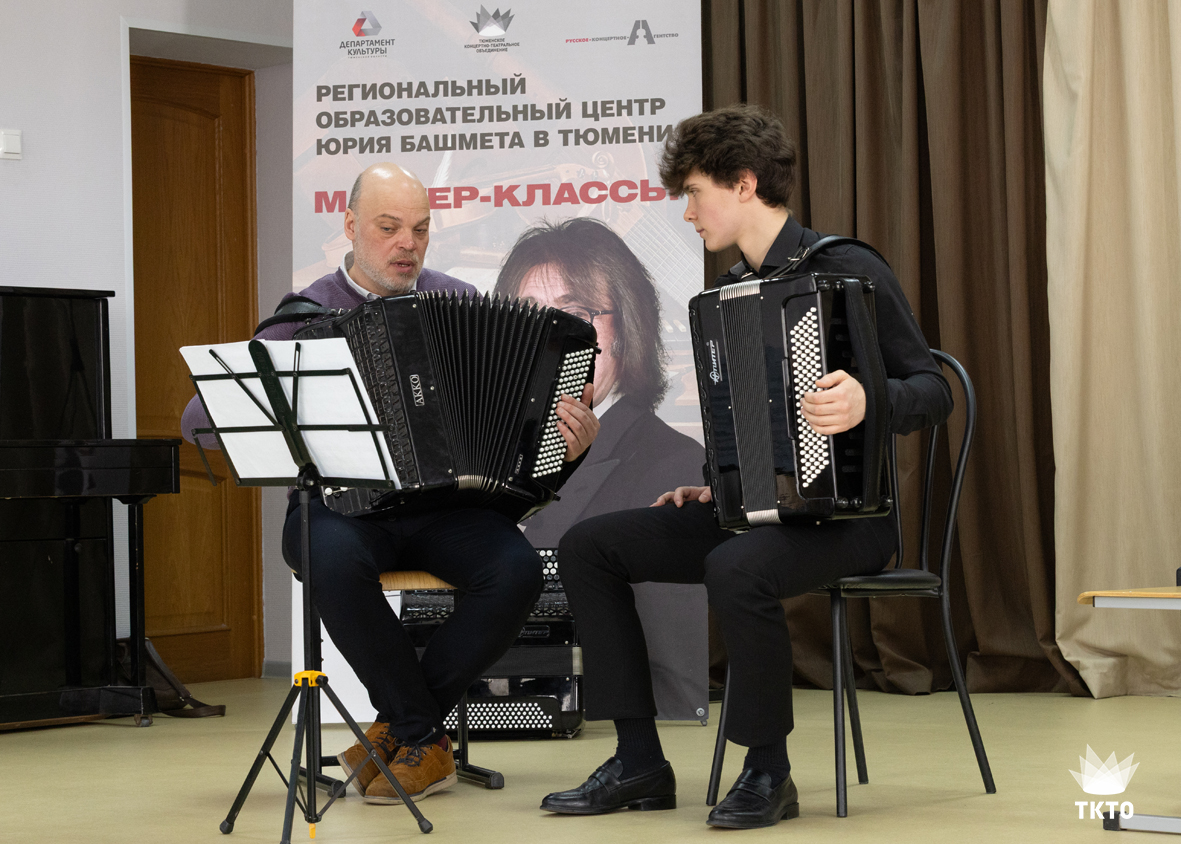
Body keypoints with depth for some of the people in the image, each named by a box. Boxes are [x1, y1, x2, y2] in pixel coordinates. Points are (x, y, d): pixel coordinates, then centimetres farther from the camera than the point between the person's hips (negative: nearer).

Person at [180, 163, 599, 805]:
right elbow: (202, 414, 2)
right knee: (335, 559, -37)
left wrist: (572, 440, -9)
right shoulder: (307, 317, 5)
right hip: (342, 508, -2)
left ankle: (398, 729, -10)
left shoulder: (460, 304, 11)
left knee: (515, 568, -29)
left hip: (442, 507, 2)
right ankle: (426, 737, -17)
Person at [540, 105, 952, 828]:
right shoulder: (731, 290, 13)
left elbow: (932, 392, -13)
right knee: (588, 546, -3)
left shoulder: (845, 269, -10)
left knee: (736, 570, -38)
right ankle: (640, 762, -2)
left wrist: (869, 403, -33)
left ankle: (769, 771, -17)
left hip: (844, 512, -8)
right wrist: (715, 483, 8)